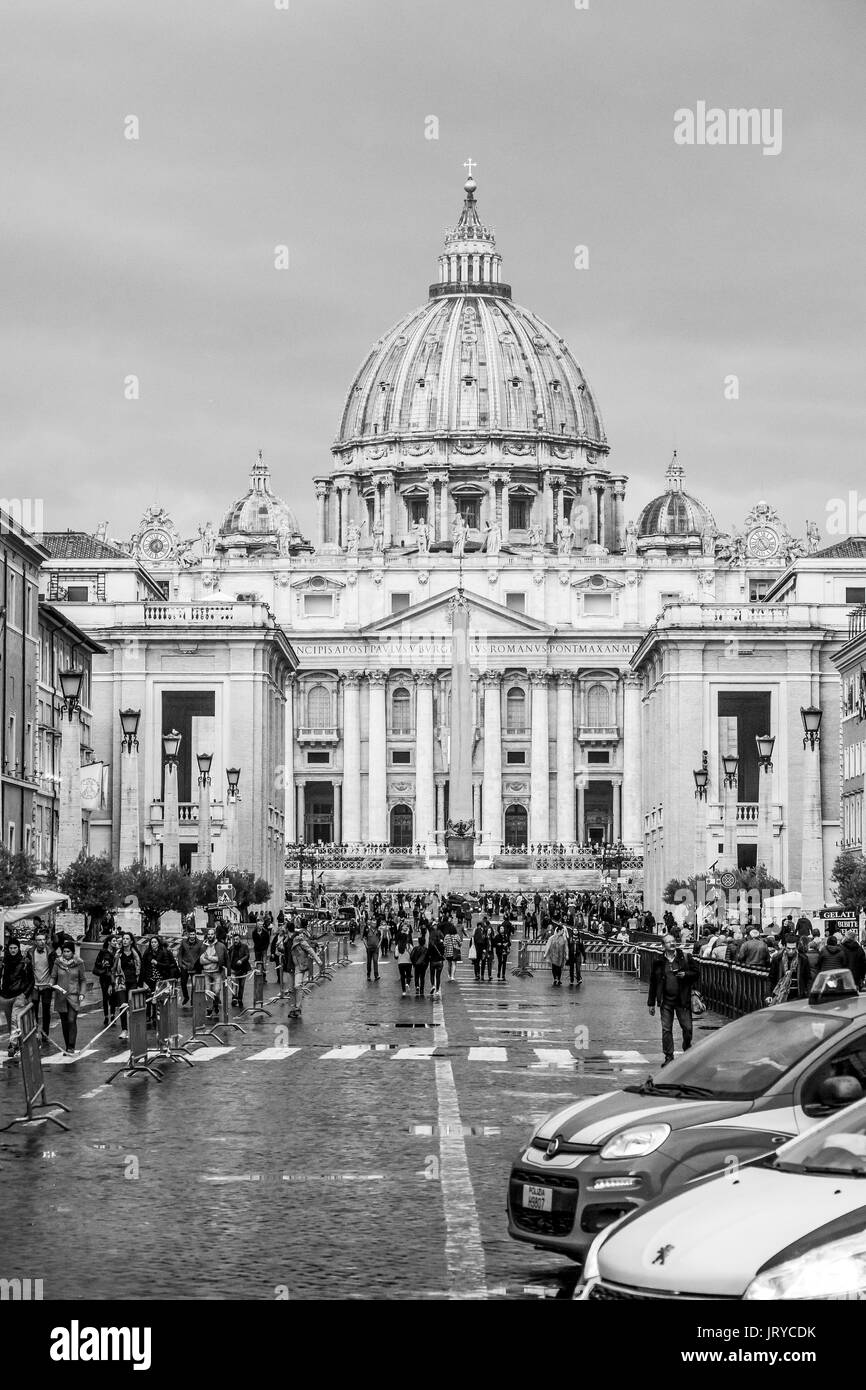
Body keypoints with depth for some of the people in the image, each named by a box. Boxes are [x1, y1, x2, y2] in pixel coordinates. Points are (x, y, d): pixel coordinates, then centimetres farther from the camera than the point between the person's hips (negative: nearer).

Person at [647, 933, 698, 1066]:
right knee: (666, 1029, 0)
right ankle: (669, 1057, 8)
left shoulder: (685, 958, 1)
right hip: (666, 1001, 1)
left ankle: (687, 1053, 24)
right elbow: (653, 982, 7)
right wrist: (651, 1003, 7)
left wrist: (686, 974, -15)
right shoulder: (658, 961, 3)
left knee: (687, 1028, 1)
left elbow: (695, 974, 8)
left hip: (683, 999, -1)